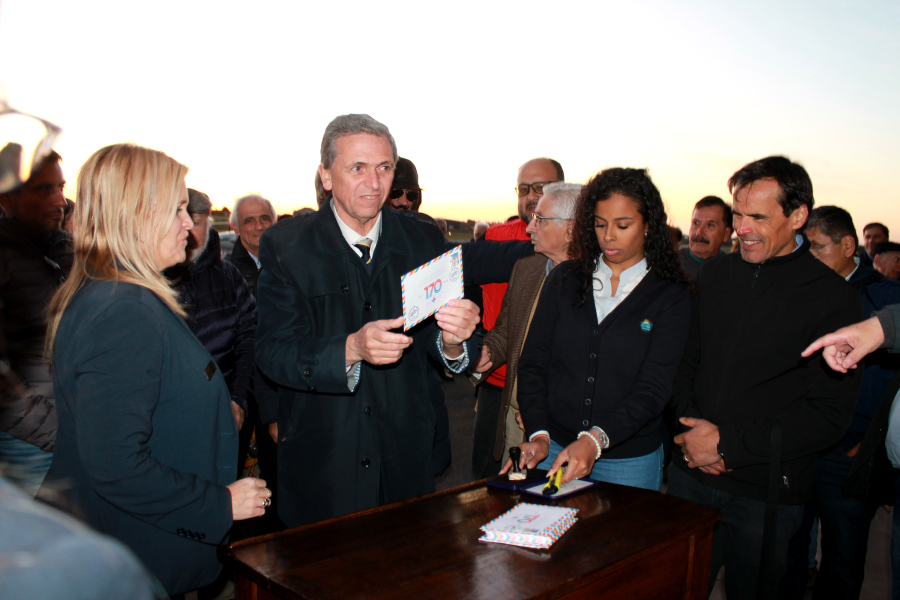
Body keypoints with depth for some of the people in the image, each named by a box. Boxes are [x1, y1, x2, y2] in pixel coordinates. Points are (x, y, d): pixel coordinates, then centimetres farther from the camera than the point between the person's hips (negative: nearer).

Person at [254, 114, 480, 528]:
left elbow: (432, 337, -2)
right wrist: (351, 349, -31)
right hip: (320, 459, -2)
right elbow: (272, 351, -14)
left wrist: (452, 340, -26)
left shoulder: (423, 241, 1)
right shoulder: (284, 247, -6)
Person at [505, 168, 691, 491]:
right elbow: (533, 361, 0)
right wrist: (538, 434, -13)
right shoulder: (564, 279, 4)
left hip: (630, 461, -2)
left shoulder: (670, 296, -3)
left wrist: (596, 439, -26)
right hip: (554, 450, 2)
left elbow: (654, 388, -12)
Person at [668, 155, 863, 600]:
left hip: (765, 496, -3)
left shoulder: (834, 299, -9)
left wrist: (728, 443, -16)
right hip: (691, 477, 4)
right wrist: (690, 424, -7)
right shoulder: (714, 275, 6)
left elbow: (829, 416, -12)